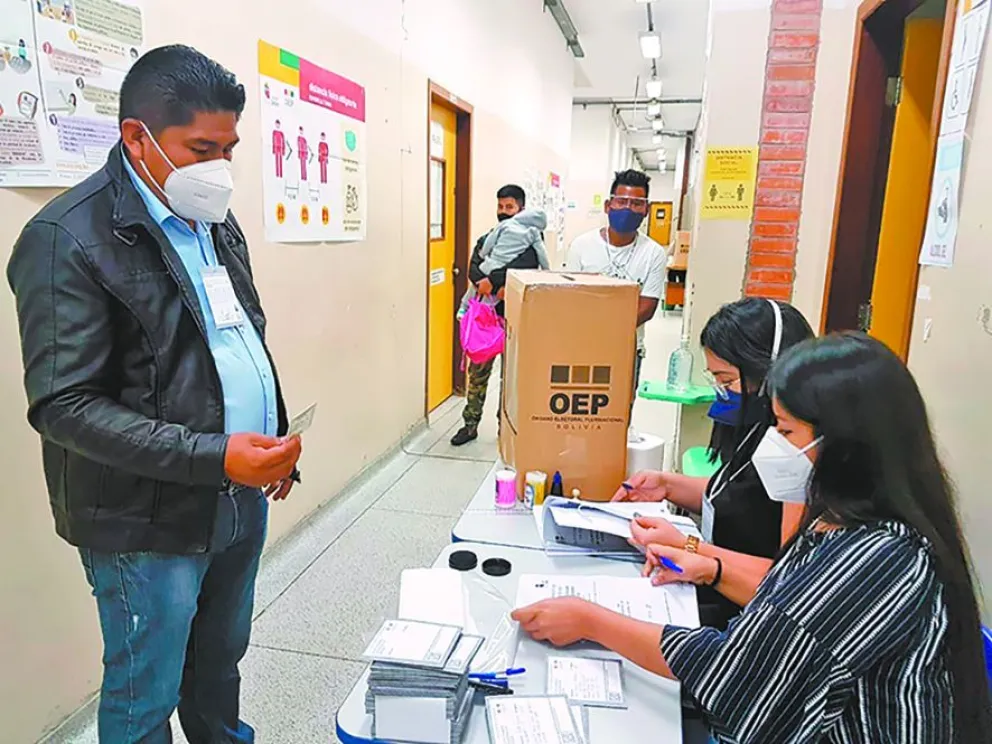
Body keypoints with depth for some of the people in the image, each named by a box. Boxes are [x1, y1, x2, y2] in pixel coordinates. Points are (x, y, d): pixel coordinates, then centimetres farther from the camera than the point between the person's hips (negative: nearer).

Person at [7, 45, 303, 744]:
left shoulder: (217, 222, 8)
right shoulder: (67, 238, -16)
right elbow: (63, 405, -19)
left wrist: (276, 444, 11)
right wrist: (213, 457, -26)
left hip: (242, 496, 7)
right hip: (150, 522, -6)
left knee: (220, 661, 24)